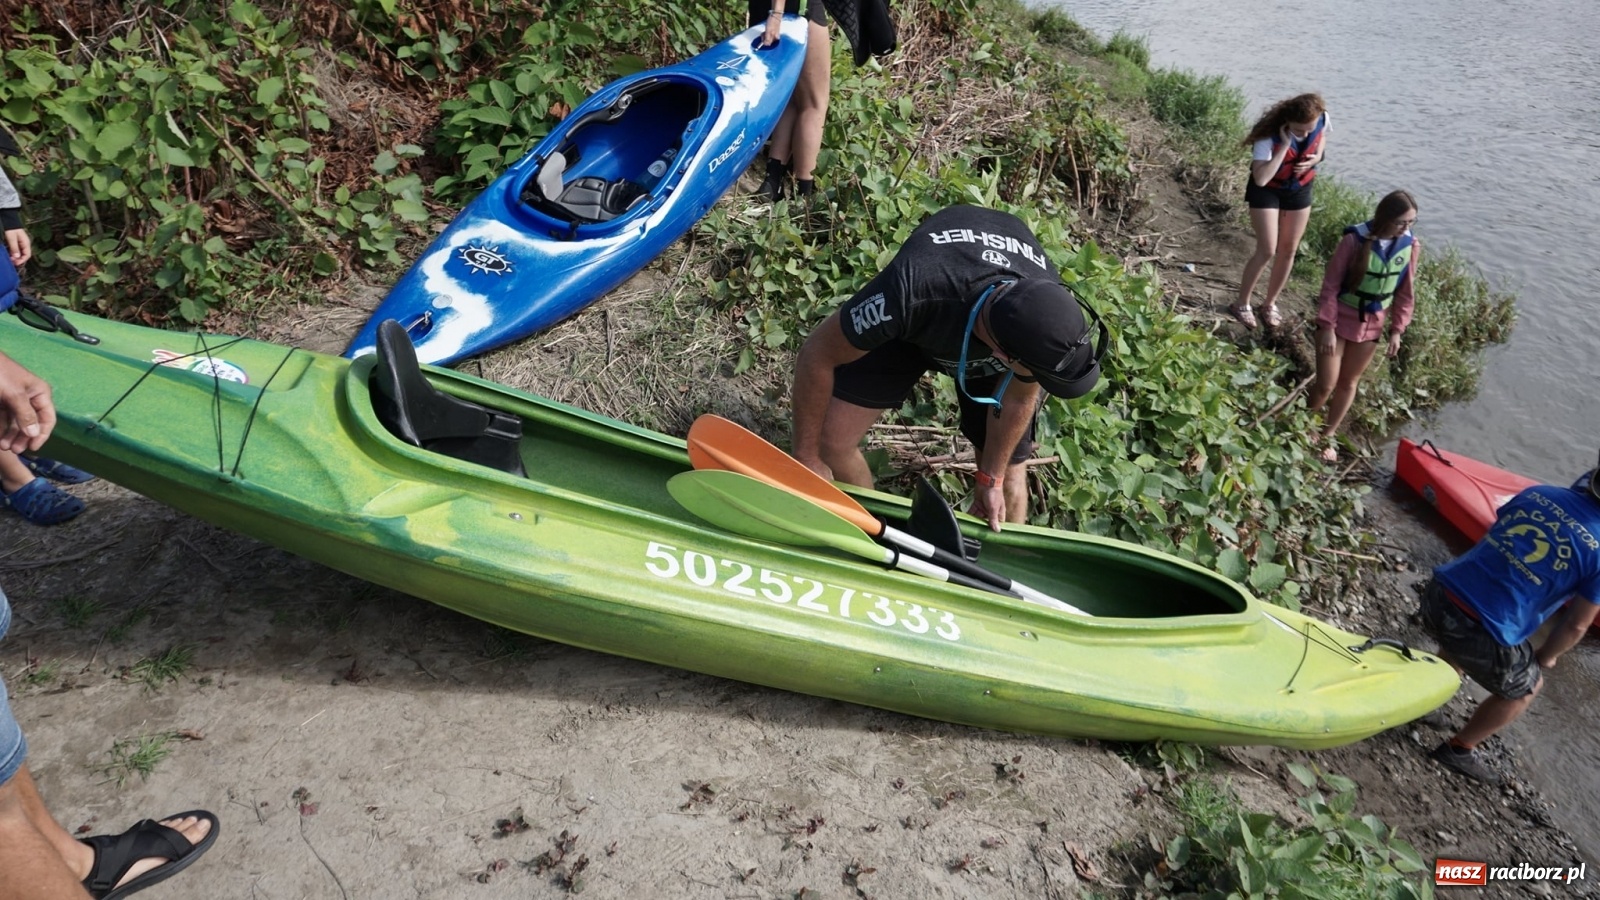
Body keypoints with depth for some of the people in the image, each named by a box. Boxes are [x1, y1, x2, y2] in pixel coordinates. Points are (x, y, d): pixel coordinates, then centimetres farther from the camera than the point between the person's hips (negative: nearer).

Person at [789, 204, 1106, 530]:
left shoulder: (1049, 315, -37)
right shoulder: (911, 295, -47)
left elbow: (1018, 399, -14)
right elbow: (818, 356, -29)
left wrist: (991, 478, -4)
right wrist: (807, 455, -20)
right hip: (913, 327, -1)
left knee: (1008, 478, -3)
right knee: (831, 440, -13)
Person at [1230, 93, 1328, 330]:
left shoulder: (1323, 119, -19)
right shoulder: (1270, 135, -33)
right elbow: (1260, 179, -41)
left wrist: (1317, 158, -14)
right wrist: (1285, 146, -42)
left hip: (1300, 188, 5)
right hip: (1267, 189, -5)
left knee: (1289, 250, 8)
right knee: (1267, 250, -11)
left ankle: (1270, 305, 24)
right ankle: (1241, 304, 7)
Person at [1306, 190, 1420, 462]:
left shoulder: (1411, 246, -7)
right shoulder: (1355, 240, -20)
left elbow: (1405, 293, 3)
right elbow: (1331, 285, -15)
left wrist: (1397, 330, 0)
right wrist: (1327, 327, -17)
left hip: (1372, 325, 4)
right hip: (1339, 319, -4)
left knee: (1349, 382, 14)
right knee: (1326, 385, -2)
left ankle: (1327, 436, 30)